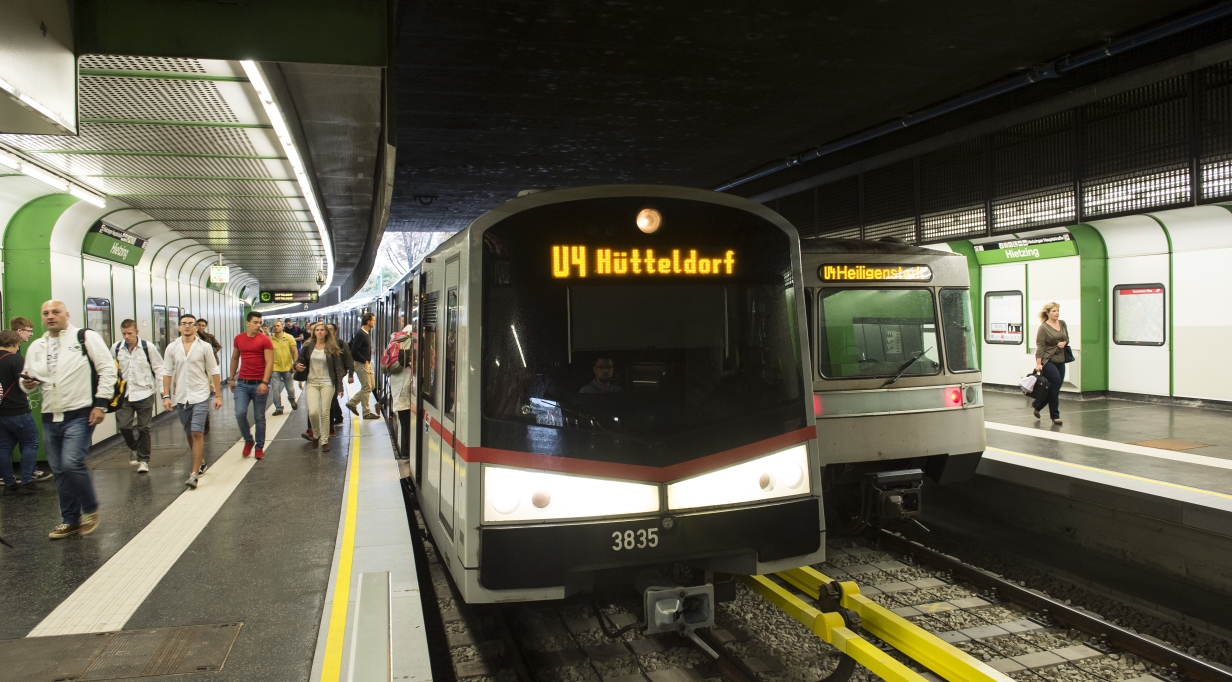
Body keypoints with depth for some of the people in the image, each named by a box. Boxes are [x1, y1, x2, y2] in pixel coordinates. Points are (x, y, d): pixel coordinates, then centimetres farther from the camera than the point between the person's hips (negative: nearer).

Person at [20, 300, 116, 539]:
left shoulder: (86, 337, -4)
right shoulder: (36, 347, 13)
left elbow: (107, 369, -8)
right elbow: (29, 379, 20)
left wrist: (100, 403, -13)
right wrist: (27, 384, -6)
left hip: (79, 415, -6)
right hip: (50, 418, 6)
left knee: (72, 464, -17)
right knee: (59, 470, 11)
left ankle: (90, 510, 5)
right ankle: (70, 520, 23)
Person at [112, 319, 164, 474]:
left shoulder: (148, 347, -7)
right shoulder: (116, 348, 1)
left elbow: (159, 368, -1)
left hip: (144, 394, -2)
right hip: (124, 395, 2)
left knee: (143, 428, 4)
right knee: (123, 425, -2)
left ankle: (143, 460, 15)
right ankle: (133, 447, 28)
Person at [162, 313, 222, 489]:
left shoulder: (204, 346, -4)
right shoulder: (172, 347, 3)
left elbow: (214, 371, -1)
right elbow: (167, 372, 6)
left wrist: (218, 395, -3)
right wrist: (166, 396, -1)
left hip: (200, 396, -3)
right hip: (180, 397, 4)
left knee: (197, 433, -12)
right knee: (189, 434, 15)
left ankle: (195, 474, -11)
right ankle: (200, 462, 35)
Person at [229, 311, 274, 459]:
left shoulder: (265, 340, -6)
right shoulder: (238, 338, 7)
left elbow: (269, 362, -11)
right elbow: (234, 359, 19)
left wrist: (264, 382, -20)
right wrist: (231, 378, 18)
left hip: (259, 384, -3)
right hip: (242, 383, 3)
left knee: (259, 417, 5)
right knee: (240, 413, -10)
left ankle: (260, 447, 17)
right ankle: (248, 440, 14)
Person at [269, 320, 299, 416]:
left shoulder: (289, 338, -4)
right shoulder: (270, 339, -2)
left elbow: (294, 352, -2)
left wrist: (295, 364, -9)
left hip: (287, 367, 0)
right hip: (275, 368, 1)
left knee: (290, 388, 10)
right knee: (275, 389, -2)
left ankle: (292, 401, 40)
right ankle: (278, 408, 11)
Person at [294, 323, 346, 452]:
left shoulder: (332, 348, -3)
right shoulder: (308, 346, 2)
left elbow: (338, 368, -3)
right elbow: (300, 359, 12)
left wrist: (340, 387, -7)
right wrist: (297, 365, -13)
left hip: (327, 383, -1)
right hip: (312, 383, 1)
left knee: (325, 413, -1)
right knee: (313, 412, -10)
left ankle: (324, 441, 10)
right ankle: (316, 434, 18)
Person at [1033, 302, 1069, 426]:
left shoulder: (1062, 324, 10)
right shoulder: (1043, 328, -9)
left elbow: (1067, 338, 20)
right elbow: (1040, 347, -11)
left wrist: (1064, 343, -3)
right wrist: (1038, 363, -16)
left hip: (1060, 361, 7)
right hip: (1048, 361, -7)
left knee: (1055, 388, 7)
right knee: (1055, 383, -13)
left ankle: (1036, 405, 28)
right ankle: (1055, 415, -3)